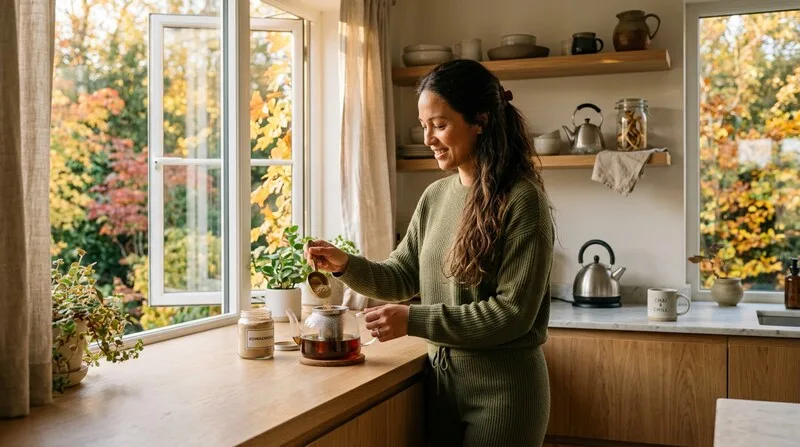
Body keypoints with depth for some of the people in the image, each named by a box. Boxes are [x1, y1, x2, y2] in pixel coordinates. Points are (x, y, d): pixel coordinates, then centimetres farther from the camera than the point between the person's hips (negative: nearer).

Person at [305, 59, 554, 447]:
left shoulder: (522, 199, -15)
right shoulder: (435, 197, 5)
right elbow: (402, 277, 10)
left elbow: (513, 312, -19)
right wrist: (346, 265, -7)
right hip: (439, 376, 6)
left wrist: (414, 320, -21)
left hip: (501, 386, -6)